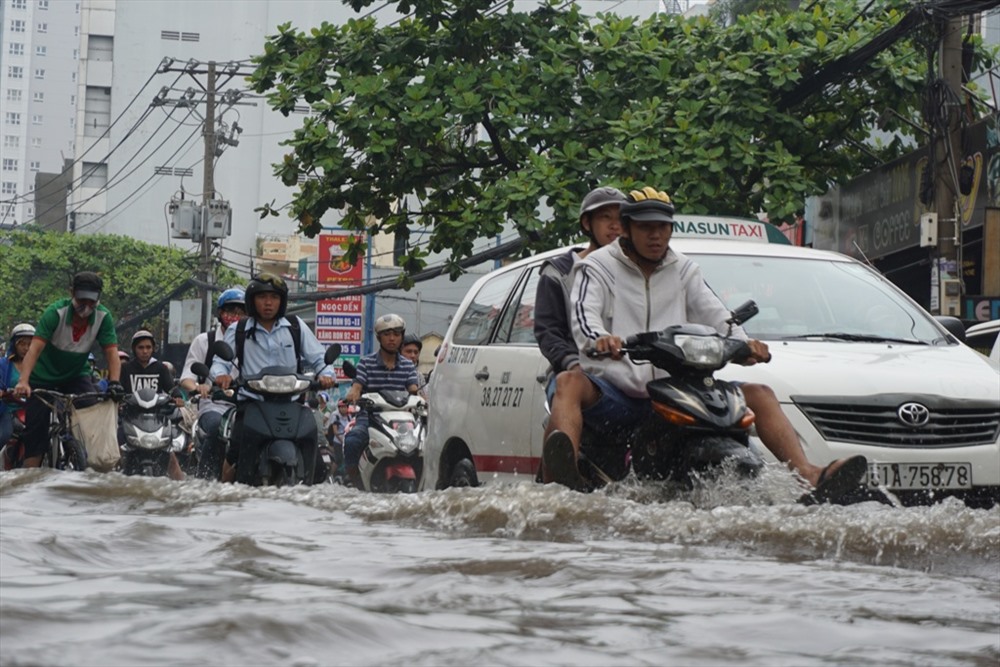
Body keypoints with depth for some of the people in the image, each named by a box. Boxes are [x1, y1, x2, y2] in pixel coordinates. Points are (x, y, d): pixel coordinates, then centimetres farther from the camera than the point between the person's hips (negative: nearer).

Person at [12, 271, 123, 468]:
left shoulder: (103, 317, -18)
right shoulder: (56, 312, -27)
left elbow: (111, 352, -20)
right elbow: (35, 348, -35)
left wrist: (114, 383, -37)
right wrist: (23, 381, -47)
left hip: (77, 375, 2)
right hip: (44, 376, -2)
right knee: (36, 428, -7)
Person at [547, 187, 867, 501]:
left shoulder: (684, 270, 18)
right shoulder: (598, 267, 5)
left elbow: (714, 315, 5)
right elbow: (583, 313, -13)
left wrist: (744, 345, -17)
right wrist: (598, 339, -38)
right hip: (616, 391, -4)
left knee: (759, 395, -7)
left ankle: (810, 477, -21)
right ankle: (566, 468, -65)